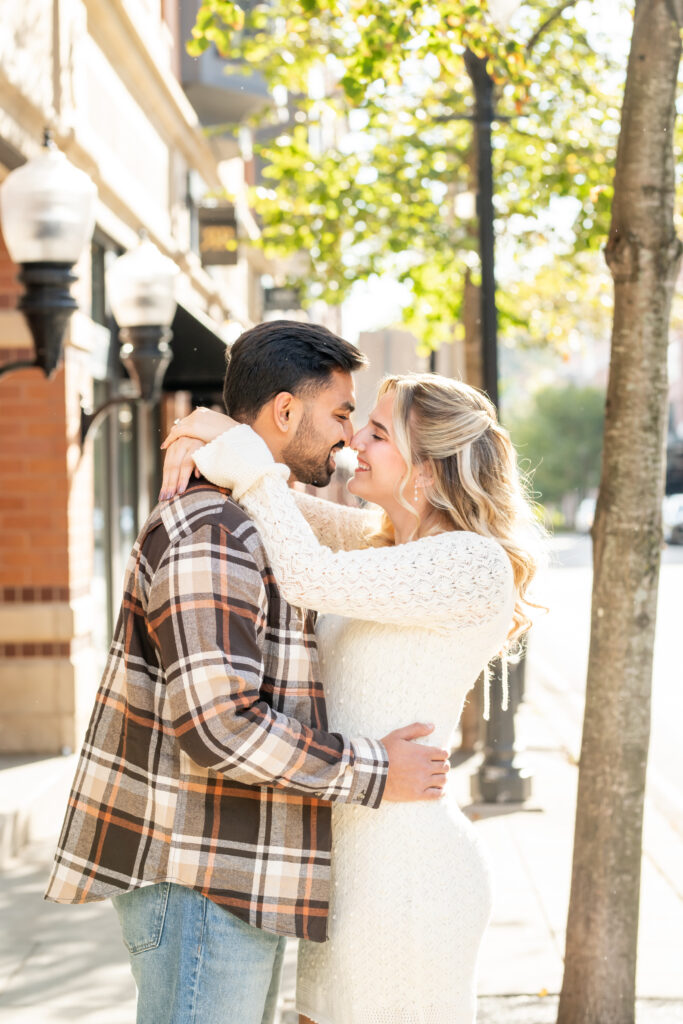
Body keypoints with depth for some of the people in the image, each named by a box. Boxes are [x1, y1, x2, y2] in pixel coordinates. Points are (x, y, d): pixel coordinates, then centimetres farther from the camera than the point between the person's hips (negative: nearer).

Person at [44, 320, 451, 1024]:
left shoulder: (248, 530, 18)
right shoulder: (207, 535, -18)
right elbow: (218, 724, -26)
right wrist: (373, 774, -16)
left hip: (237, 882, 11)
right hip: (200, 883, -11)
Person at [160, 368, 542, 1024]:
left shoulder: (473, 564, -16)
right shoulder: (380, 540, 11)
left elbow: (310, 579, -24)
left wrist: (242, 453, -15)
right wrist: (205, 436, -2)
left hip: (402, 869, -9)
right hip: (344, 859, 9)